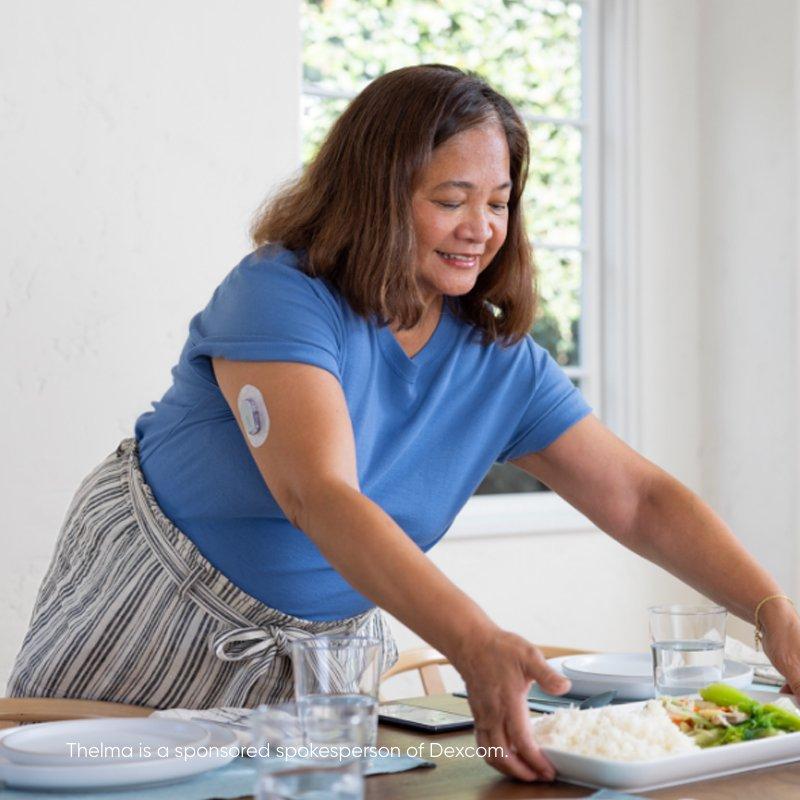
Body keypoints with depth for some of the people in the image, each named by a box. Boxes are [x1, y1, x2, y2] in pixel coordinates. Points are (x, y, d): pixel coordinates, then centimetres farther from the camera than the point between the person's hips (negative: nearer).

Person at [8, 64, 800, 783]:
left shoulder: (501, 365, -9)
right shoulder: (279, 296, -26)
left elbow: (641, 500, -10)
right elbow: (319, 496, -39)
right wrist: (476, 646, -51)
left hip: (326, 637, 4)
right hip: (159, 607, -3)